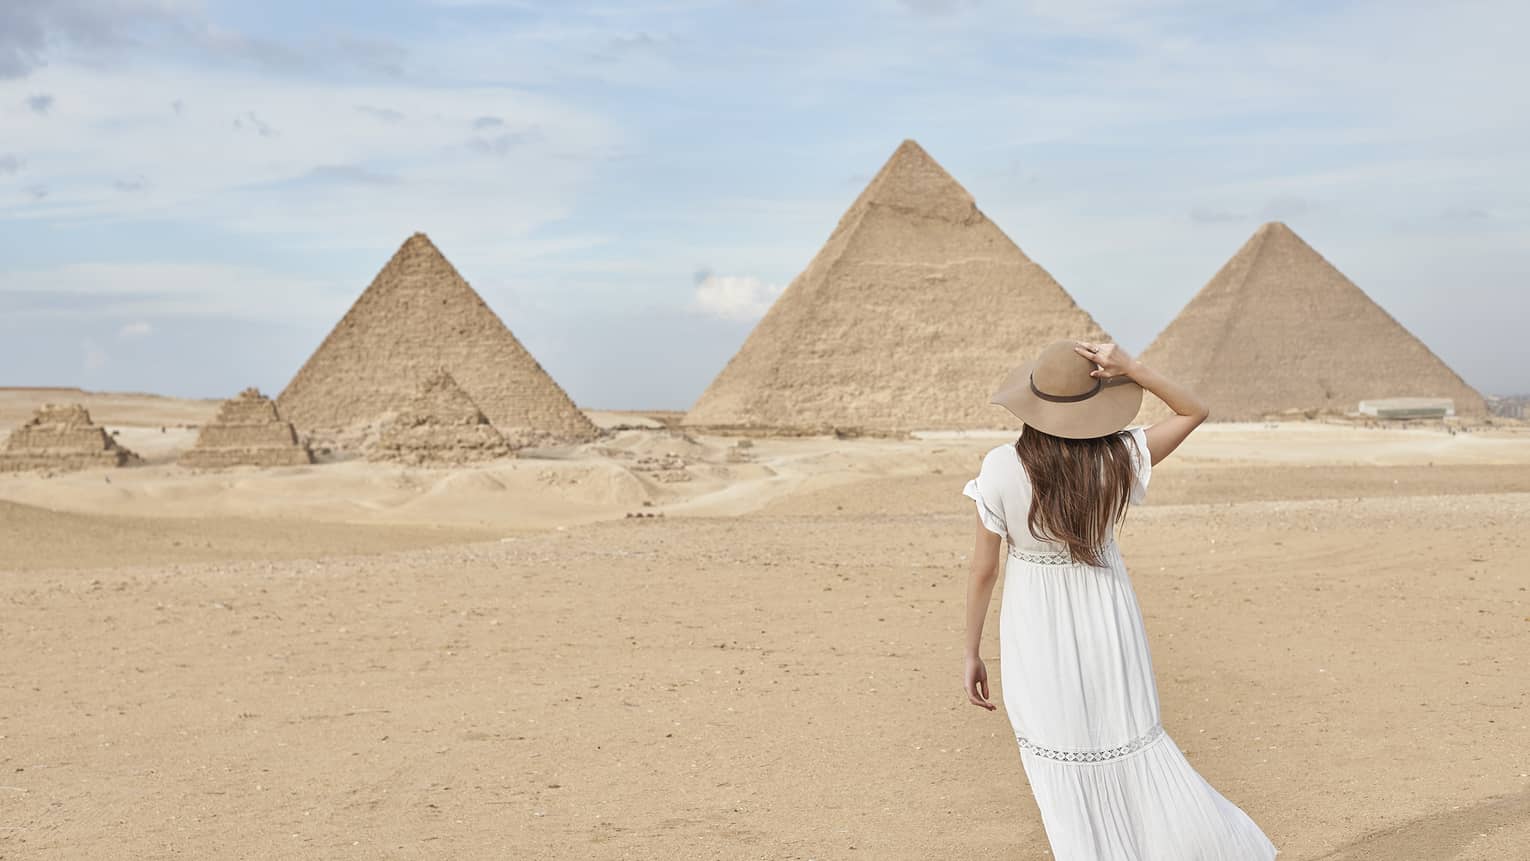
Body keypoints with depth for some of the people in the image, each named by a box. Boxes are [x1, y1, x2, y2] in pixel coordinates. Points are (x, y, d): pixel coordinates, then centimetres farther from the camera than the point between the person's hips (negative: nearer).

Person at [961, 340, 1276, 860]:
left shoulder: (1001, 470, -21)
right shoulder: (1118, 459, -16)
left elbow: (983, 569, -12)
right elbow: (1194, 411, 0)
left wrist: (971, 653, 0)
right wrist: (1131, 371, -15)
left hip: (1037, 634, -2)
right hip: (1108, 622, 2)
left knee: (1064, 772, 13)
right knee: (1134, 748, 20)